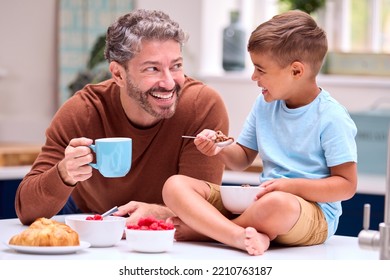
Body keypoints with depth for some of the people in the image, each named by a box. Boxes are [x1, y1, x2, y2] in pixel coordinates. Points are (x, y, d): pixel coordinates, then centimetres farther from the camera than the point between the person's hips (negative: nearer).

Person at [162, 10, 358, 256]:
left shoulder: (332, 118, -10)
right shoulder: (265, 104, 10)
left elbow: (347, 185, -11)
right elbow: (243, 158, 21)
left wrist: (291, 185, -20)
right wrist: (221, 150, -1)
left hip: (314, 213, -7)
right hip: (257, 200, 7)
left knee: (276, 204, -45)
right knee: (175, 185, -11)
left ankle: (204, 229, -18)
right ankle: (243, 237, -34)